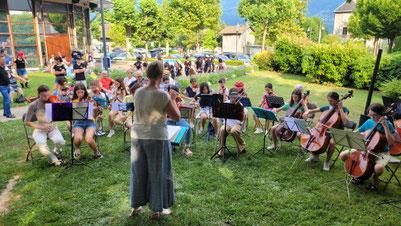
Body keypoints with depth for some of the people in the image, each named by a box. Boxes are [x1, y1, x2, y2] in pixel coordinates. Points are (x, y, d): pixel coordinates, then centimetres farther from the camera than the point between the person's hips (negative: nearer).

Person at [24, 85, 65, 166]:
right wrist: (41, 127, -16)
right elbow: (26, 122, -4)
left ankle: (56, 152, 8)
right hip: (40, 130, -1)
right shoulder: (34, 105, -8)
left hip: (53, 128, 2)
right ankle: (54, 160, -8)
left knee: (60, 141, -30)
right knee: (41, 144, -35)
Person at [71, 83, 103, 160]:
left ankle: (96, 152, 1)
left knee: (88, 139, -31)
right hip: (78, 123, 1)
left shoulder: (89, 99, 5)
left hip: (89, 122, -1)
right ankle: (77, 149, 7)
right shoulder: (73, 101, 8)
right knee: (77, 138, -31)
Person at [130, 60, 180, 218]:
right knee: (157, 173, 10)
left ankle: (135, 206, 34)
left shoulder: (138, 93, -1)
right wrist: (173, 99, 3)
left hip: (137, 136, 6)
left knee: (139, 172, 19)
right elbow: (177, 117, -11)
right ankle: (156, 210, 24)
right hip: (157, 138, -5)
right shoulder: (163, 96, -18)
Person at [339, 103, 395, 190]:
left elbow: (391, 142, -24)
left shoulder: (387, 124, -12)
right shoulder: (369, 122, 1)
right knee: (342, 155, -8)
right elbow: (356, 132, 11)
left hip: (381, 152, -5)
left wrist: (385, 126, -27)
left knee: (379, 168, -38)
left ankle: (375, 179, 1)